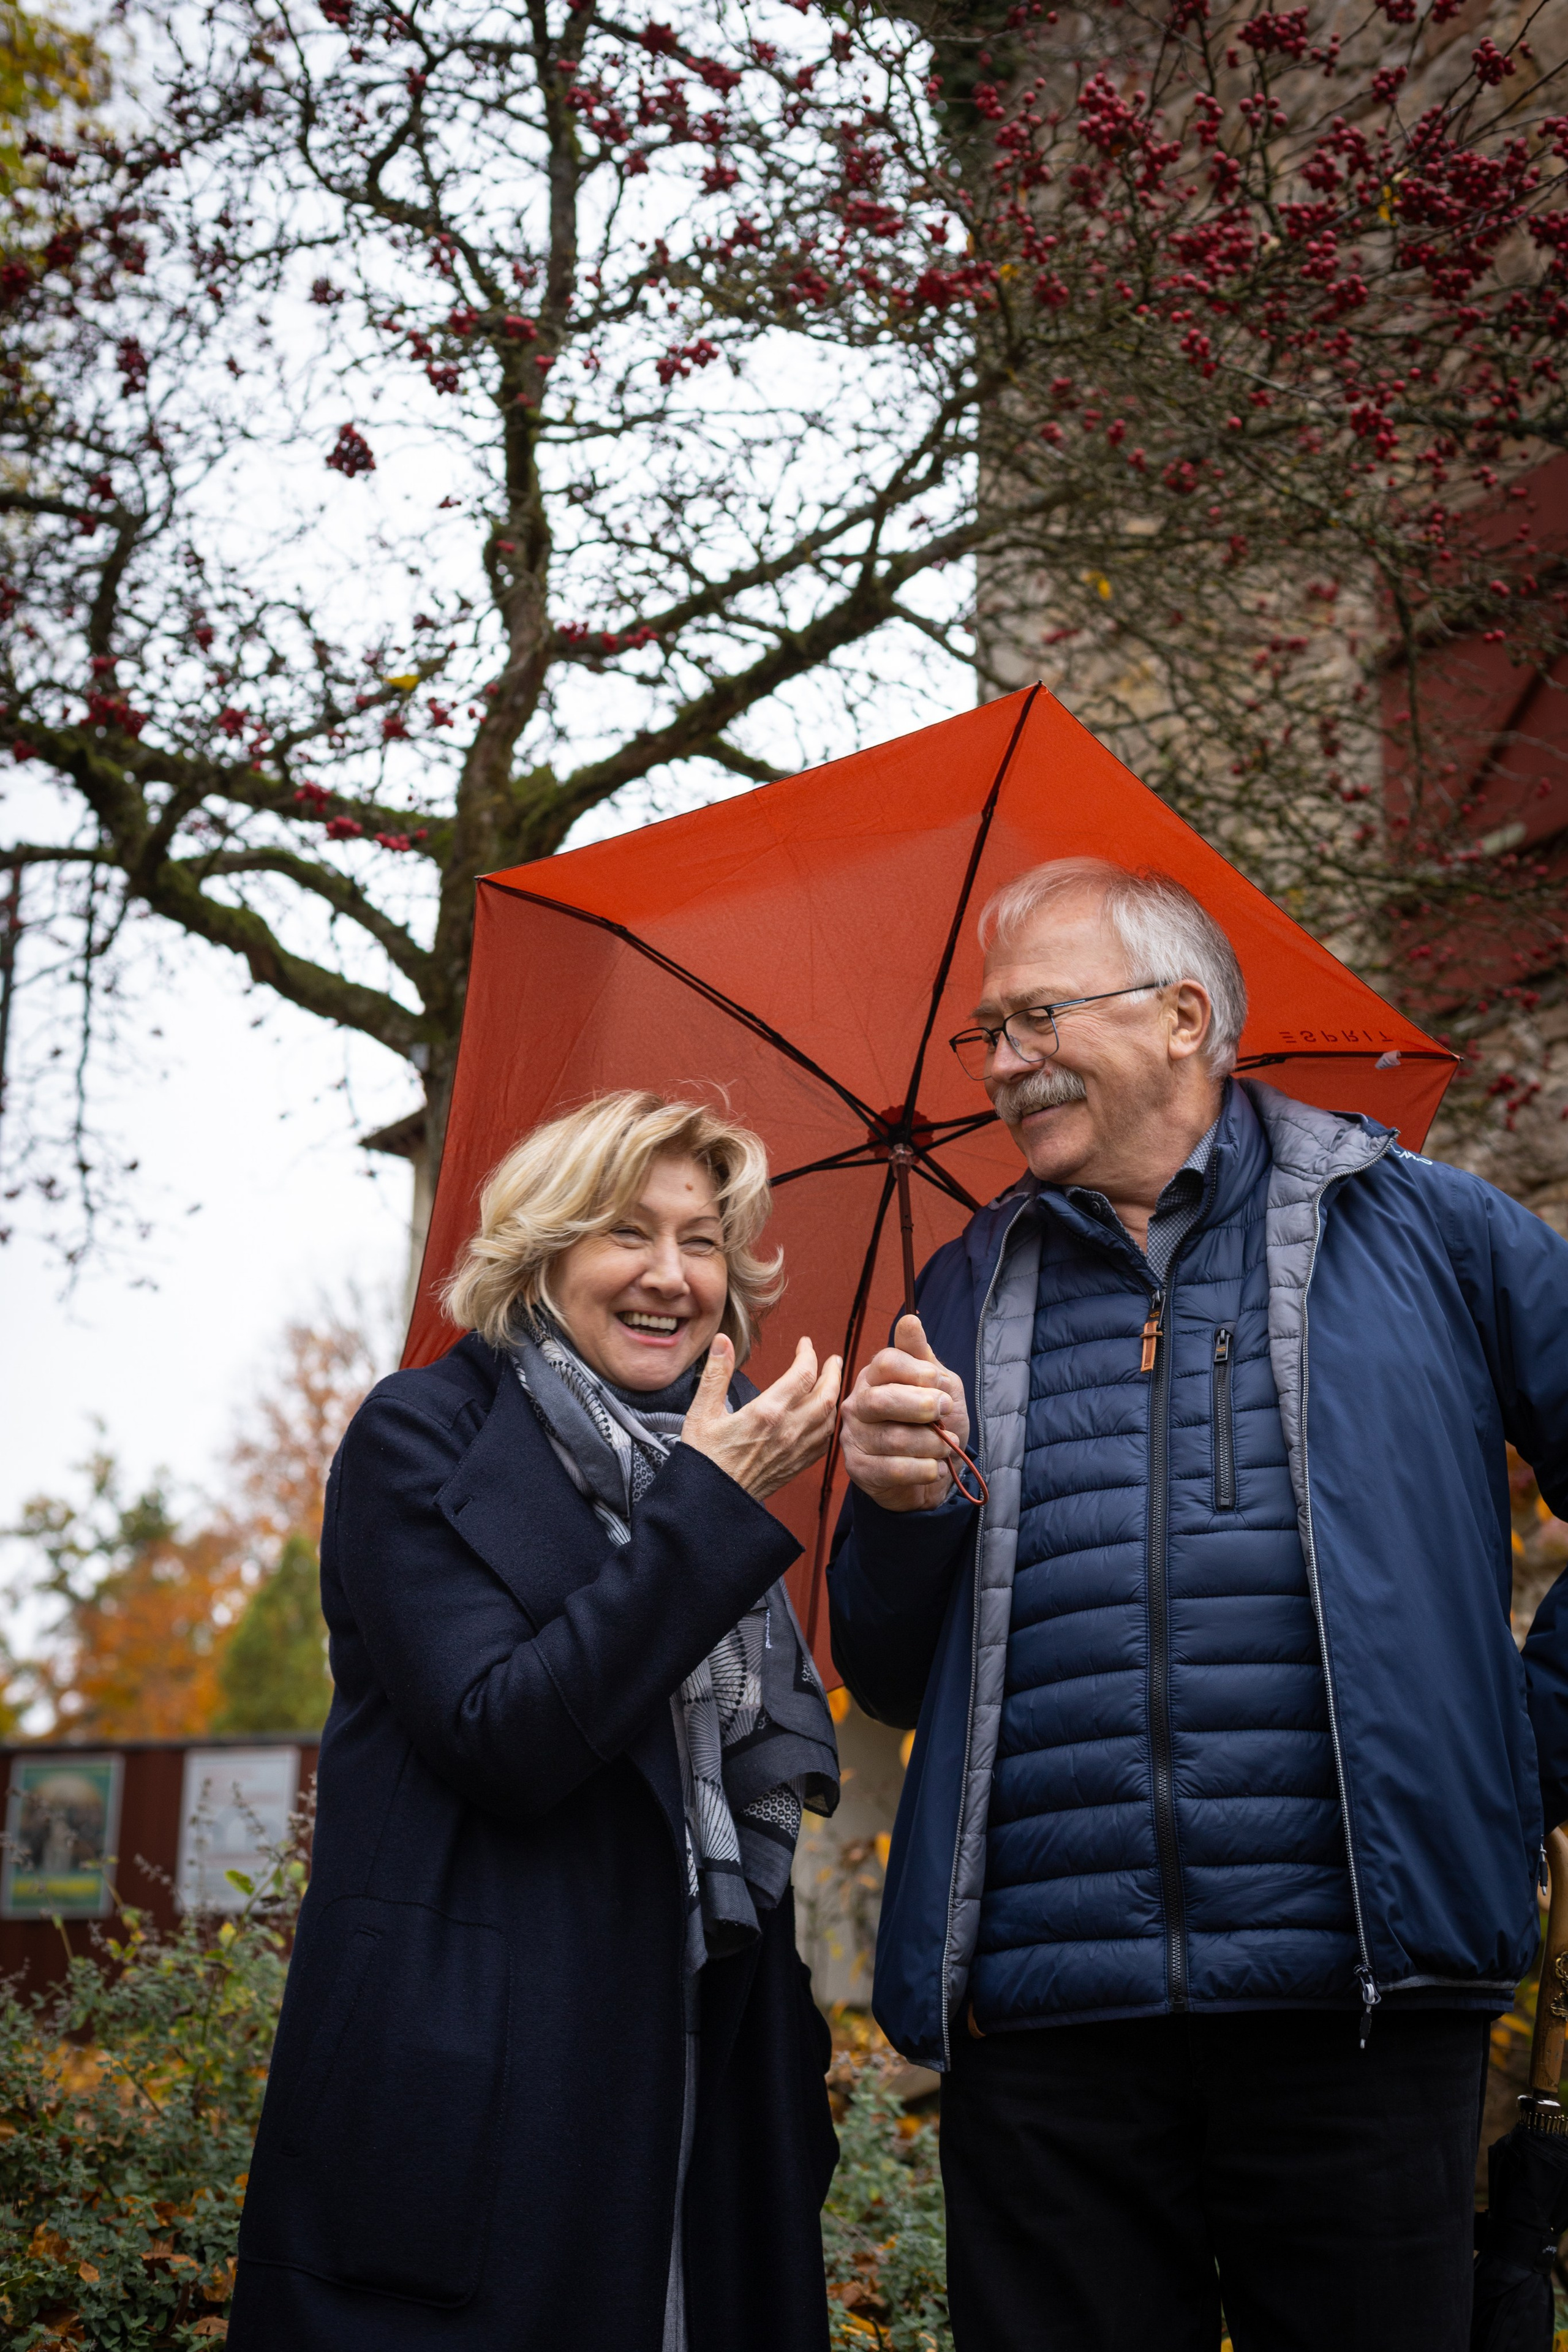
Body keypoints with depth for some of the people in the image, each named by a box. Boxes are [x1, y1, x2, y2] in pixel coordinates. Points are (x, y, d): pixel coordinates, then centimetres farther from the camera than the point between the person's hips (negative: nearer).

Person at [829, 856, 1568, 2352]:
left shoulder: (1421, 1229, 7)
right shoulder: (968, 1298, 14)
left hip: (1359, 2003, -2)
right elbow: (889, 1682, 13)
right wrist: (895, 1509, -4)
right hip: (1040, 2017, 2)